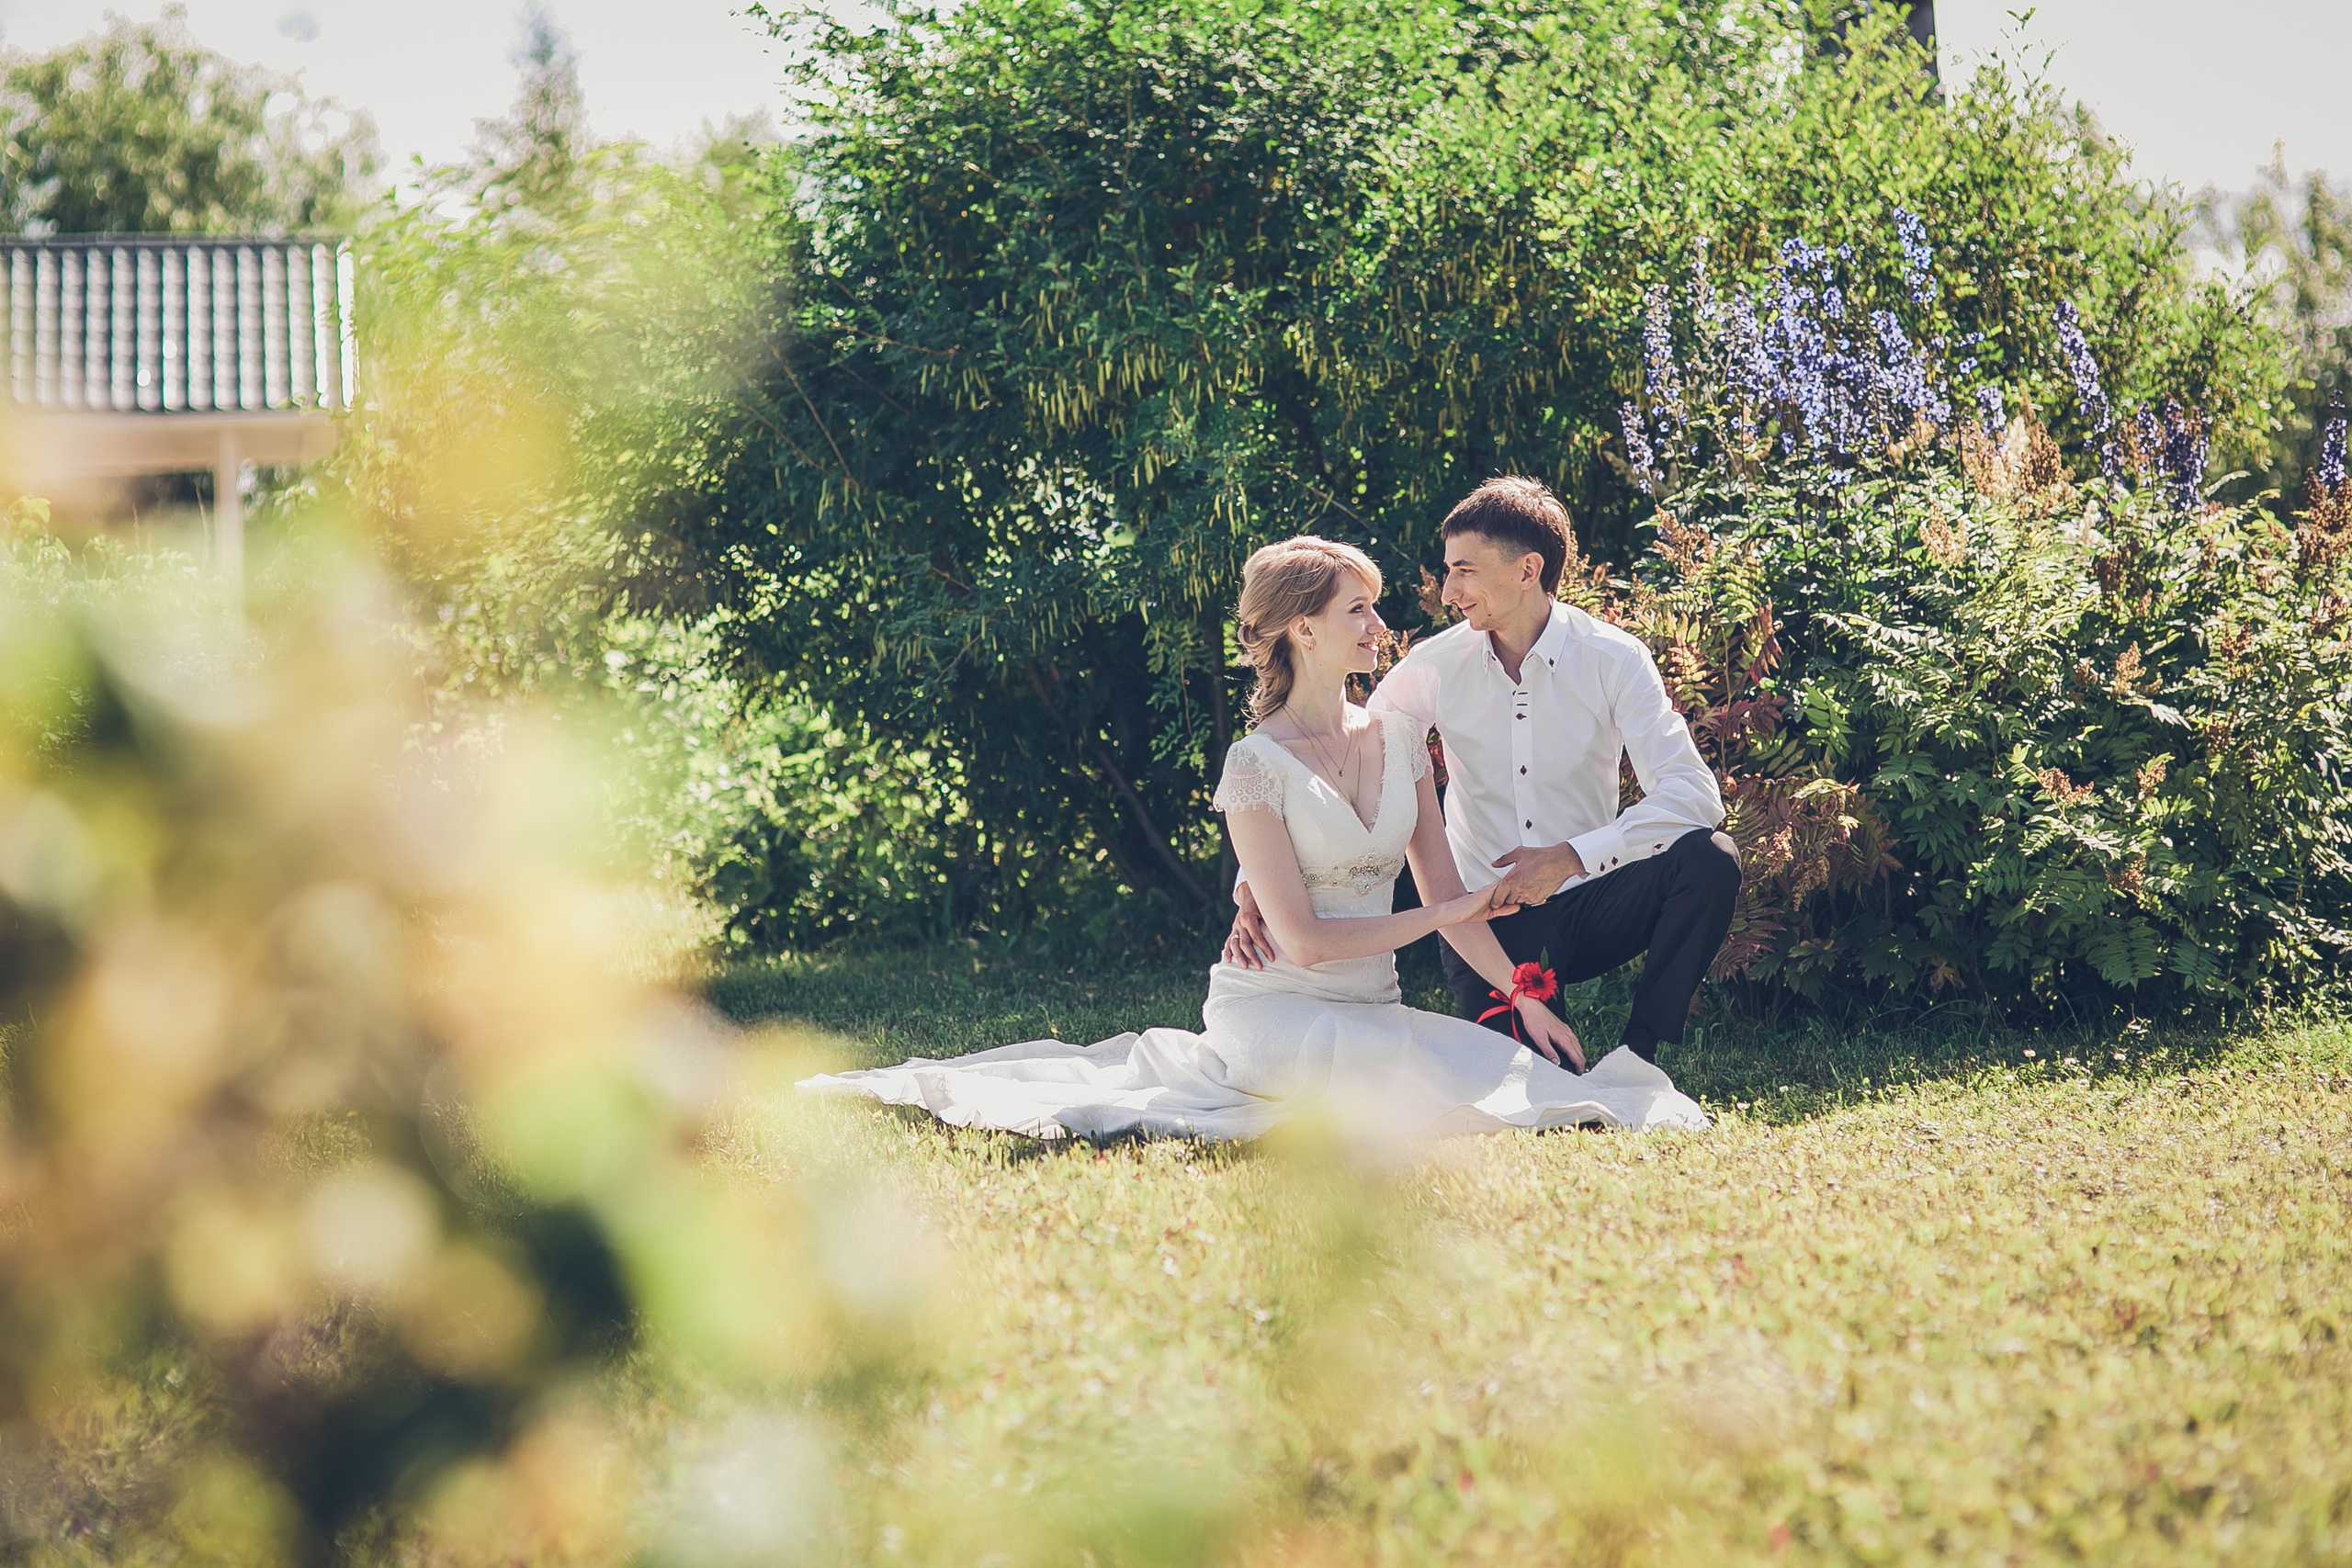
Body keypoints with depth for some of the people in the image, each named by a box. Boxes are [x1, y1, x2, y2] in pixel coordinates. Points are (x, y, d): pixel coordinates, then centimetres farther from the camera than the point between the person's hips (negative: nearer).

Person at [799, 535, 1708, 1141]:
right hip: (1281, 1009, -8)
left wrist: (1523, 995, -2)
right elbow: (1302, 941, -14)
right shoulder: (1258, 764, -10)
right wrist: (1446, 914, -8)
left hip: (1370, 1013, 8)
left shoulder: (1397, 737, 10)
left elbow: (1444, 888, 10)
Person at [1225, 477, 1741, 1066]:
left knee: (1709, 859, -28)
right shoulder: (1436, 665, -5)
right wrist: (1254, 890, -18)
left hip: (1586, 908, 1)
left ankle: (1634, 1059, -12)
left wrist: (1573, 856, -31)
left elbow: (1691, 792, -19)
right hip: (1487, 921, -1)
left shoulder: (1614, 660, -9)